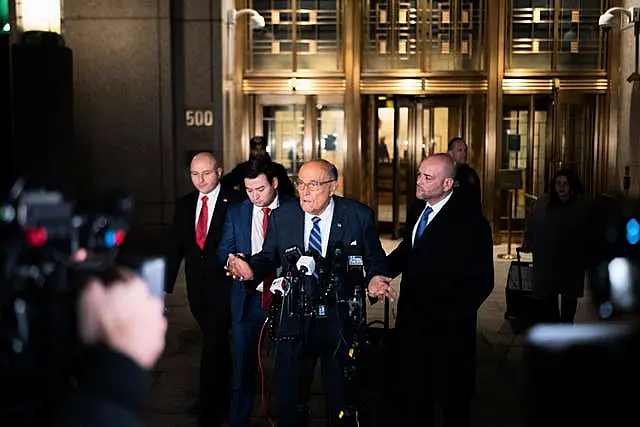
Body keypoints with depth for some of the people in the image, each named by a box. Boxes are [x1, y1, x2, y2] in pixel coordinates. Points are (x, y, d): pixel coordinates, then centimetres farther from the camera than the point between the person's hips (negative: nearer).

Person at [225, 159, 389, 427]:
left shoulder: (359, 216, -8)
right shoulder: (281, 217, -2)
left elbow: (375, 260, -1)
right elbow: (269, 256, 7)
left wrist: (375, 279, -22)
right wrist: (252, 270, -14)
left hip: (341, 319, -1)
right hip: (295, 319, 2)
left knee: (341, 393, 15)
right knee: (289, 393, 14)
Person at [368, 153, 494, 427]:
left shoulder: (470, 223, -18)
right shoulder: (417, 210, 3)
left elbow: (482, 282, -17)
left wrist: (450, 316, -20)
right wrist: (380, 273, -6)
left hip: (446, 327, -6)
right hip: (411, 322, 6)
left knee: (452, 403, 16)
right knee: (410, 400, 18)